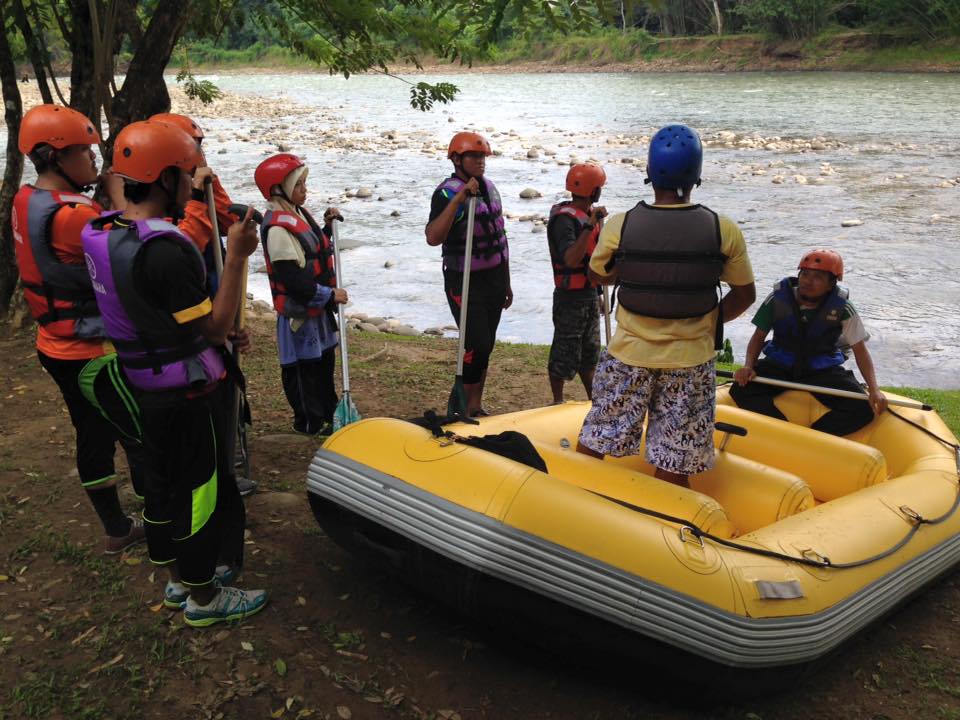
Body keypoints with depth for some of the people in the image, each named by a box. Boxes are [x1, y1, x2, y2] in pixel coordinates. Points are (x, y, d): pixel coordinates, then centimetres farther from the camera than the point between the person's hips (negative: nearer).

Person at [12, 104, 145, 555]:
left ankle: (117, 530, 31)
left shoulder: (27, 201, 3)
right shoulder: (72, 216, -26)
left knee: (94, 437, 18)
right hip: (95, 352, -9)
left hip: (58, 346, 9)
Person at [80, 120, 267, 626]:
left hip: (145, 387, 9)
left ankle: (178, 579, 38)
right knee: (202, 491, 6)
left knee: (163, 482, 21)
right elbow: (215, 327, -22)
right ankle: (204, 599, 22)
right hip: (187, 394, -9)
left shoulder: (104, 233, 1)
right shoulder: (163, 249, -28)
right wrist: (236, 257, -22)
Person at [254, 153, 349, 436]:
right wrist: (330, 294, -19)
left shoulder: (298, 214, 9)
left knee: (324, 360, 20)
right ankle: (310, 423, 16)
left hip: (317, 306, 10)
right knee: (303, 367, 3)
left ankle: (329, 413, 34)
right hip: (299, 311, -10)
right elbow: (292, 278, -26)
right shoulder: (278, 227, -23)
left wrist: (327, 226, 6)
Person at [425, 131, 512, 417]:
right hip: (466, 283, -7)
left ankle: (475, 405, 23)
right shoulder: (448, 193, -15)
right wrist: (458, 198, -36)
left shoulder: (489, 187, 10)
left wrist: (506, 282, 19)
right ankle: (463, 407, 7)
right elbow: (433, 238, -32)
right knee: (476, 347, -10)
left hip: (494, 279, 7)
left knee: (486, 346, 11)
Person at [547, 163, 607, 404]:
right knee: (565, 351, 1)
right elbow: (570, 259, -34)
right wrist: (590, 226, -36)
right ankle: (558, 402, 13)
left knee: (590, 350, 19)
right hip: (571, 297, -9)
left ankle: (594, 398, 31)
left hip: (589, 294, 9)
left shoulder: (589, 213, 10)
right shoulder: (564, 219, -19)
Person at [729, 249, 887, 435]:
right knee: (741, 390, -29)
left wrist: (874, 389, -17)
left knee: (864, 410, -25)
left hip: (824, 371, 0)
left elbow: (860, 350, -4)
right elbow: (759, 337, 3)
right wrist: (748, 366, -16)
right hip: (779, 365, 0)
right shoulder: (779, 299, -8)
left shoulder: (841, 308, -9)